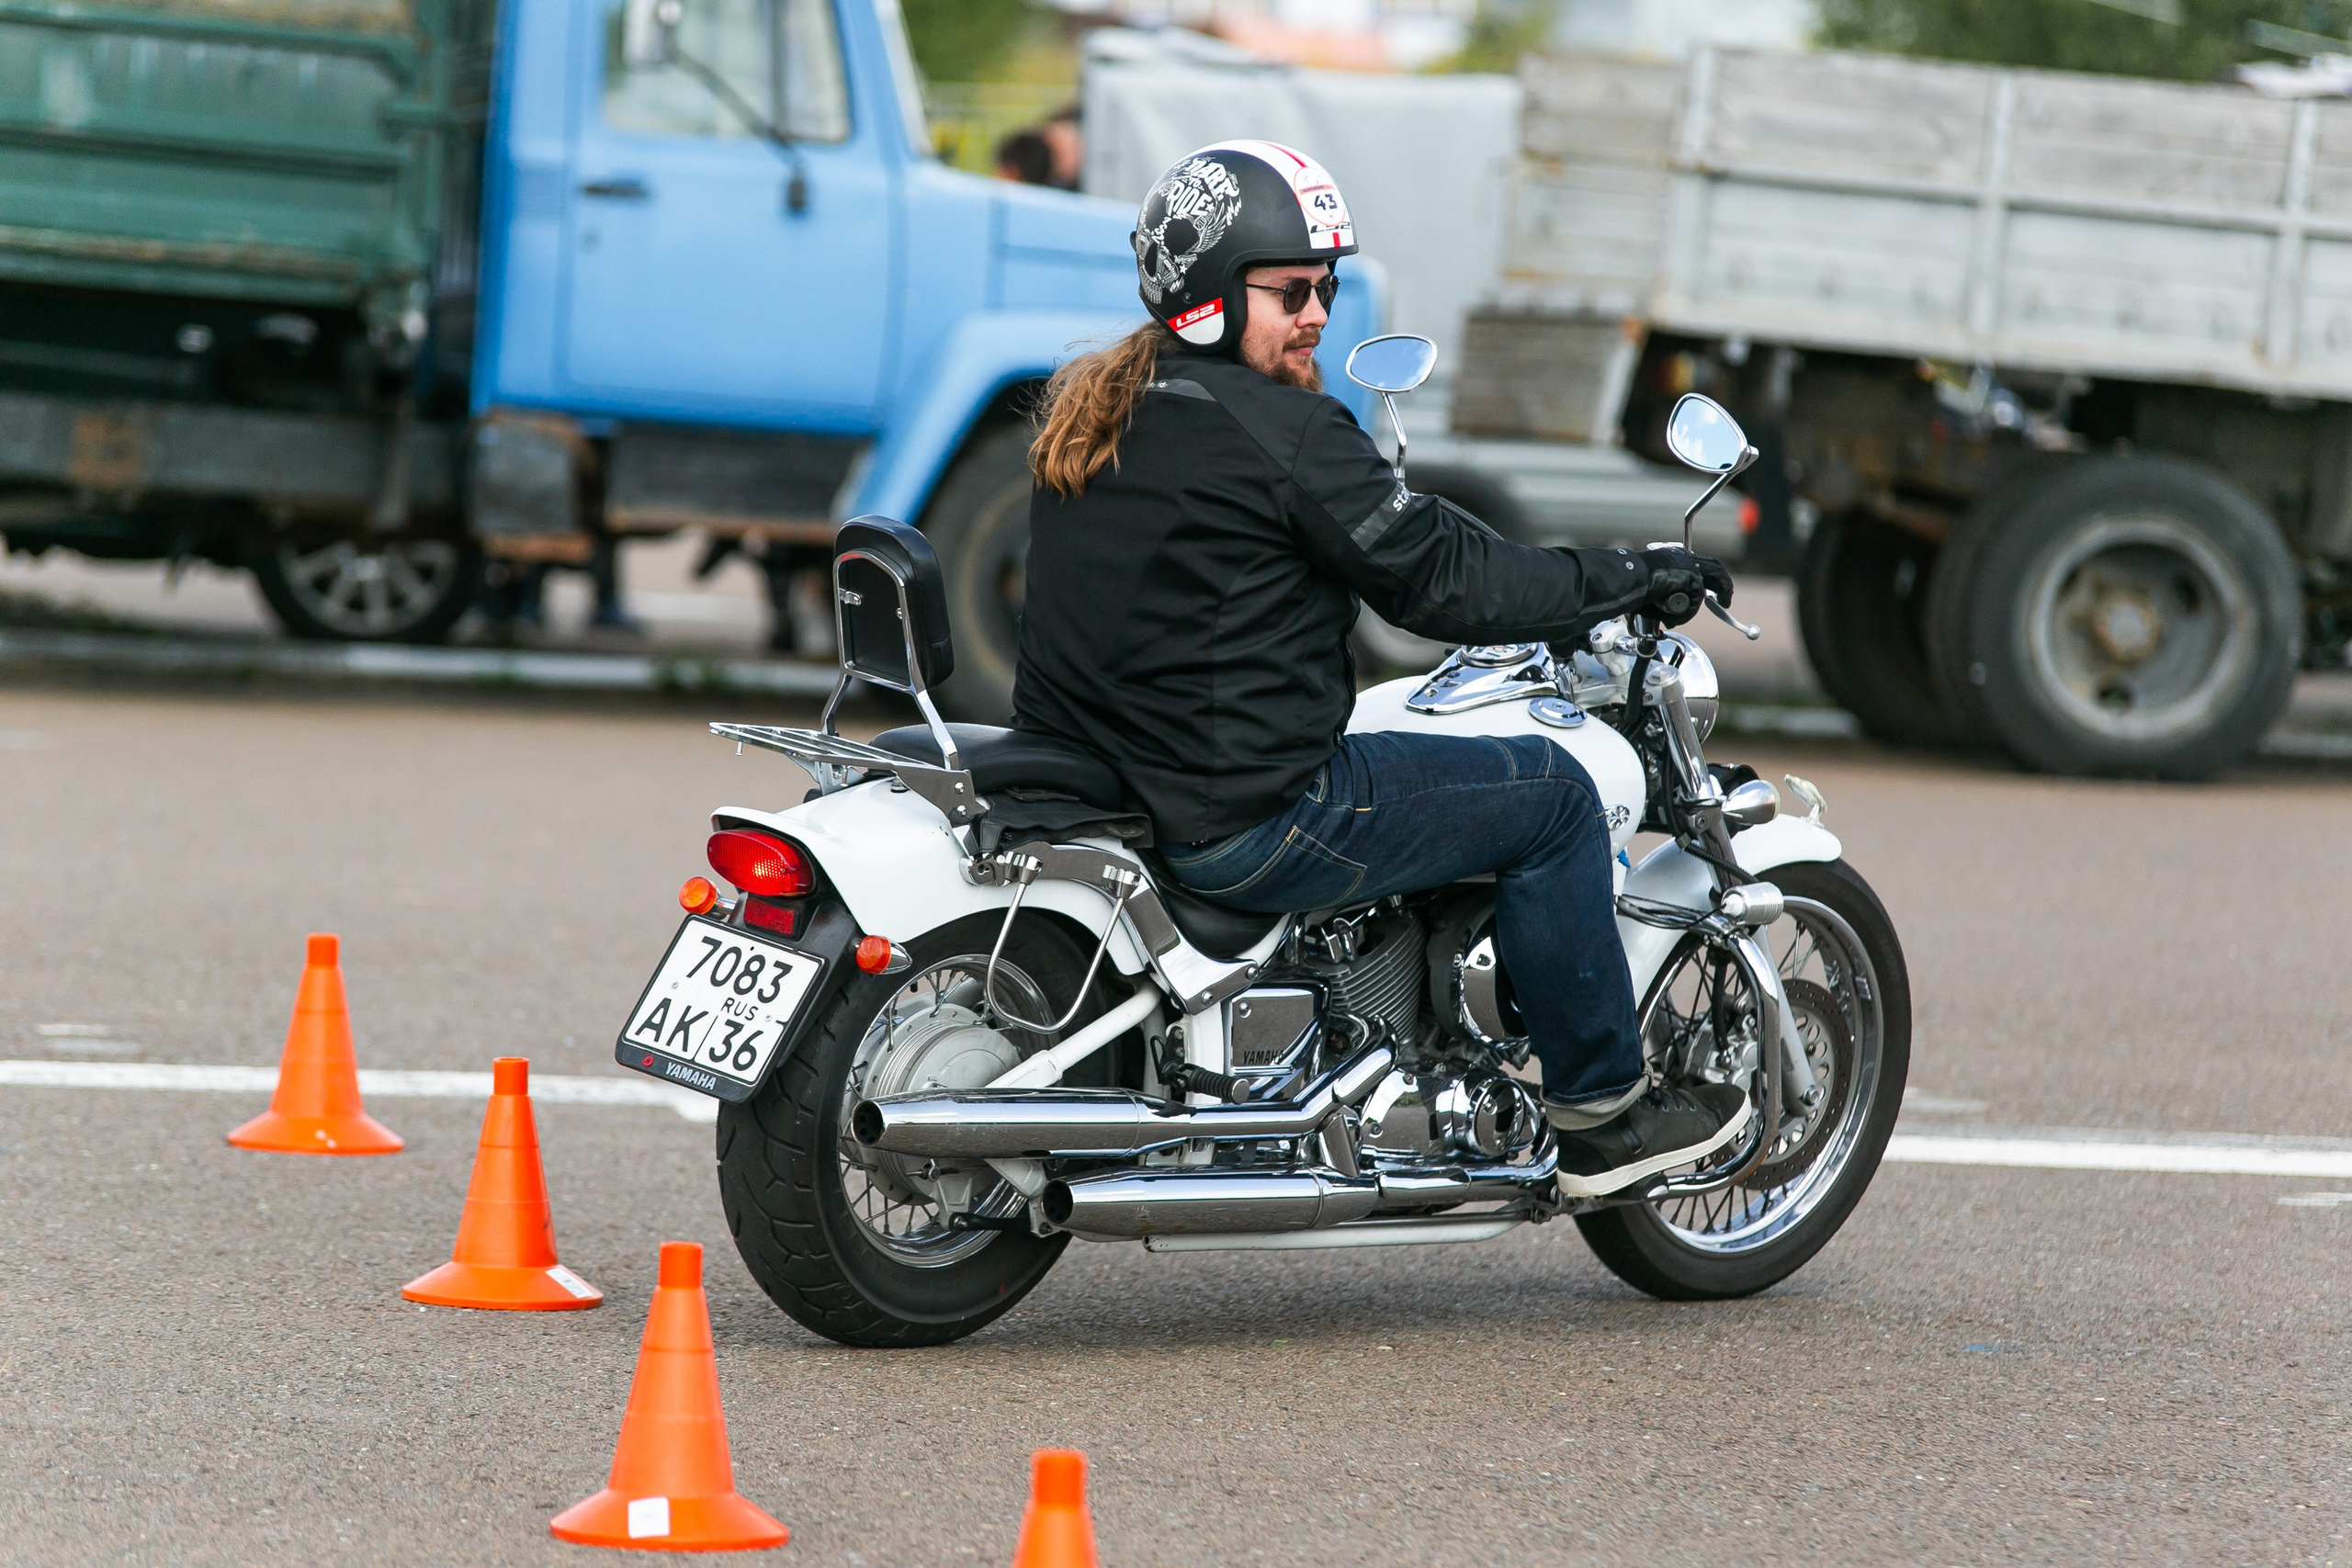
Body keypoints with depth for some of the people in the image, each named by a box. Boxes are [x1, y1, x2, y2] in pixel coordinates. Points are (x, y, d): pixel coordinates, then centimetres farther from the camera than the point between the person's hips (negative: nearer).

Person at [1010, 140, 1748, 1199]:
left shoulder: (1087, 409, 11)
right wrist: (1627, 581, -1)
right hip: (1237, 821, -9)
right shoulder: (1280, 428, -16)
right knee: (1547, 796, 4)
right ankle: (1602, 1114, 11)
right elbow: (1437, 581, -12)